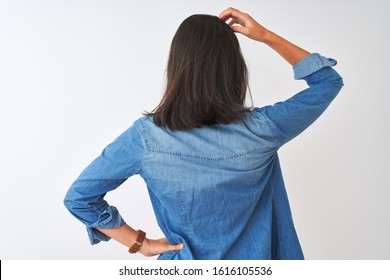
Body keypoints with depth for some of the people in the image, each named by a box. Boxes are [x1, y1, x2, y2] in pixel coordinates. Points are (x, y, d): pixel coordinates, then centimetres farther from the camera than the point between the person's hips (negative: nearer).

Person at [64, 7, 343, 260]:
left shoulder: (146, 136, -21)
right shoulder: (260, 130, -22)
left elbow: (78, 197, -12)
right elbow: (329, 80, -6)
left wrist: (139, 242, -8)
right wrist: (266, 36, -10)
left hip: (184, 263, 0)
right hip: (254, 262, 0)